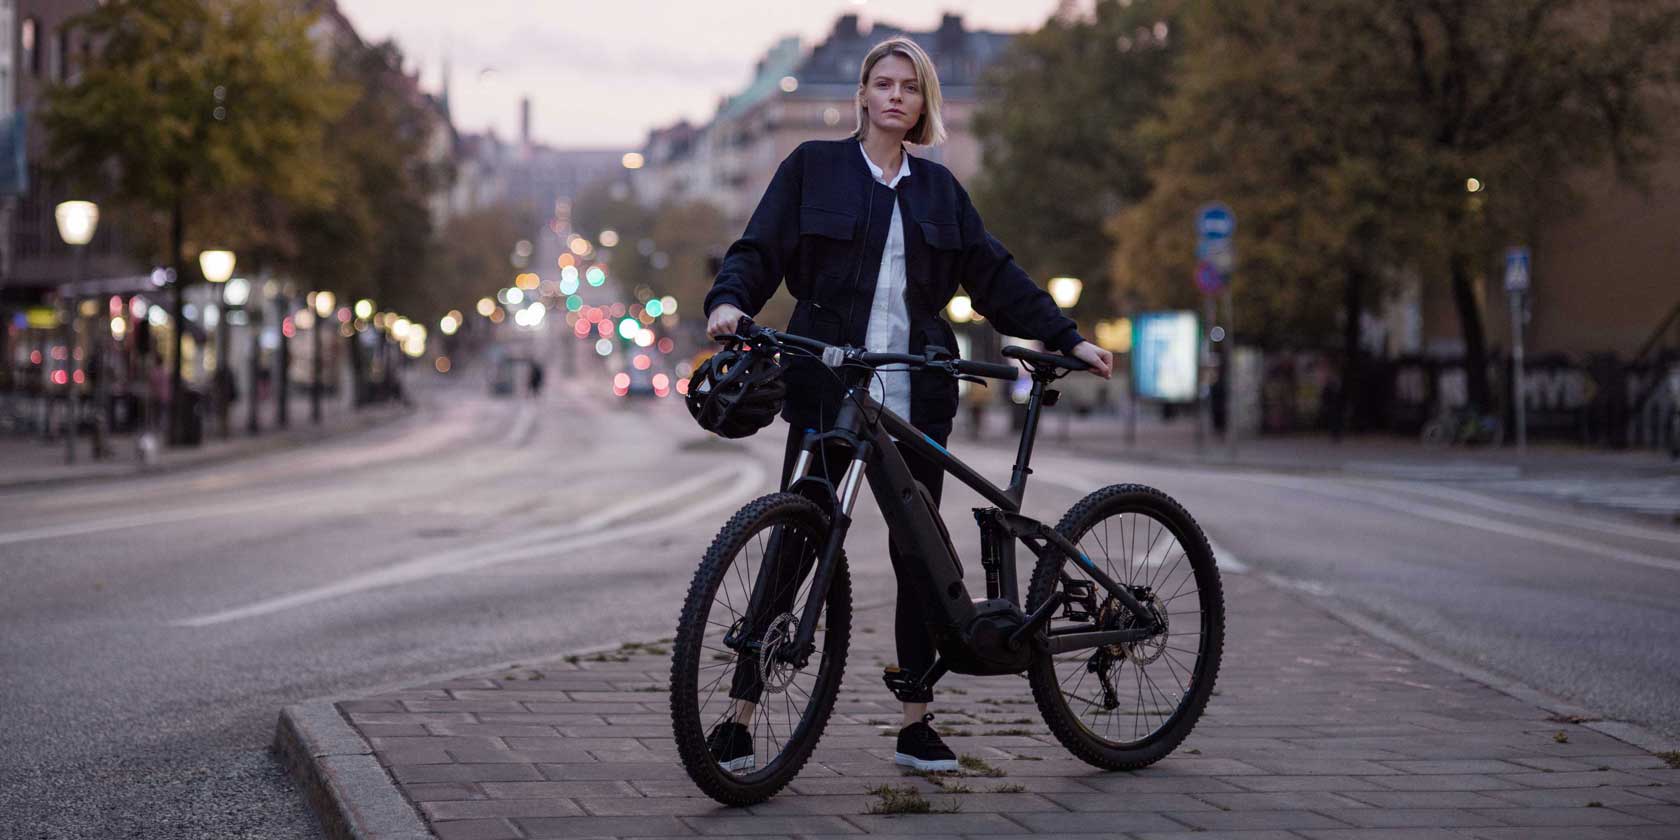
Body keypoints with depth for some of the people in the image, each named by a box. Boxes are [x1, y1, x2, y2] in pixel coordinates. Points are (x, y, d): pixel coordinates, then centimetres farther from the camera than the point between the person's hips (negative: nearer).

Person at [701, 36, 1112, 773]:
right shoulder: (813, 167, 6)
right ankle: (739, 718, 1)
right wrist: (729, 301, -20)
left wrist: (1067, 339, 10)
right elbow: (760, 249, 0)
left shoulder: (938, 188, 15)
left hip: (914, 398, 3)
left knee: (918, 555, 4)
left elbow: (994, 276, 15)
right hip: (827, 390, -3)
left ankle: (915, 724, 13)